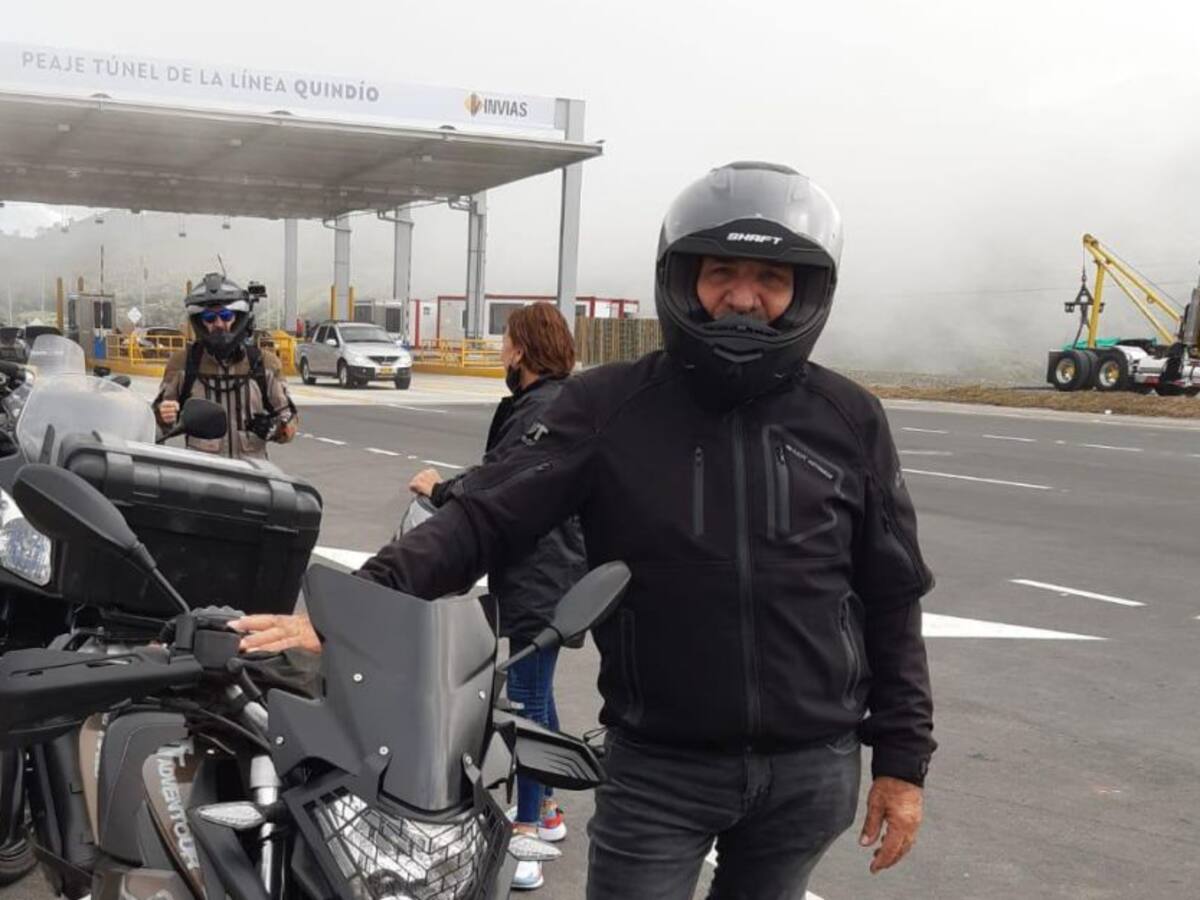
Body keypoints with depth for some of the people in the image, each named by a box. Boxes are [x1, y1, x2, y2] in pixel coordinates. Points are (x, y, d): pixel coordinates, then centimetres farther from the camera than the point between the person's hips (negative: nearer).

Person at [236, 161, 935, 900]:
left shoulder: (848, 420, 0)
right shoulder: (609, 406, -4)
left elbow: (891, 600, 5)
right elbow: (486, 516, -12)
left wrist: (903, 758, 4)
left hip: (812, 769, 2)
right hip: (660, 765, -2)